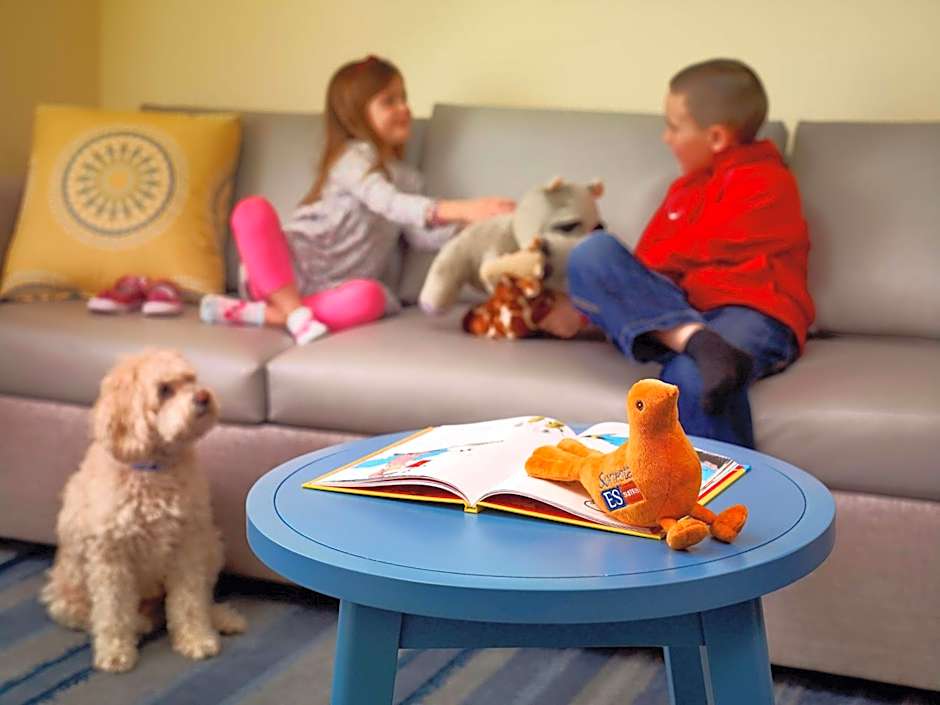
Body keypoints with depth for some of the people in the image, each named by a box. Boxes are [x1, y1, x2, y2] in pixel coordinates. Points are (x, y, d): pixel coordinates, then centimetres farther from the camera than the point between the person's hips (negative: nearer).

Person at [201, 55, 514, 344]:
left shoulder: (407, 178, 17)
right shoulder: (354, 155, -5)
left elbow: (421, 236, 10)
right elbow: (387, 203, -23)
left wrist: (466, 221, -6)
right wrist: (459, 209, -34)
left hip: (330, 290, 4)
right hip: (287, 272, -4)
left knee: (371, 297, -33)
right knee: (253, 210, -33)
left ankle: (255, 313, -27)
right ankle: (296, 312, -33)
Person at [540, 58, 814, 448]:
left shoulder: (764, 182, 1)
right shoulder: (686, 188, 29)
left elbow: (689, 255, -6)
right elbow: (649, 262, 24)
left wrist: (587, 303, -3)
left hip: (749, 310, -7)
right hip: (677, 312, 7)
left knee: (689, 376, -41)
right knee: (591, 251, -18)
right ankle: (695, 340, -40)